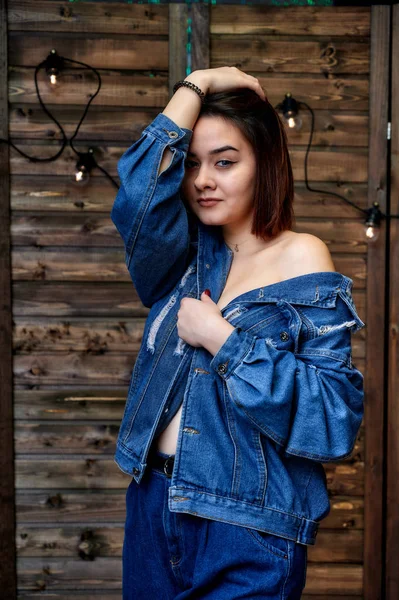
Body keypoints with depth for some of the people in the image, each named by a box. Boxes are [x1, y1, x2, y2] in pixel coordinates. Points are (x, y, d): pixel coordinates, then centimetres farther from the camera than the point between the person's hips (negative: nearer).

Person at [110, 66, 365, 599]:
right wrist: (197, 86, -9)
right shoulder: (186, 251, 5)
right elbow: (142, 191, -17)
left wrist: (224, 339, -20)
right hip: (154, 502, 5)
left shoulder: (301, 260, -9)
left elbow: (336, 415, -18)